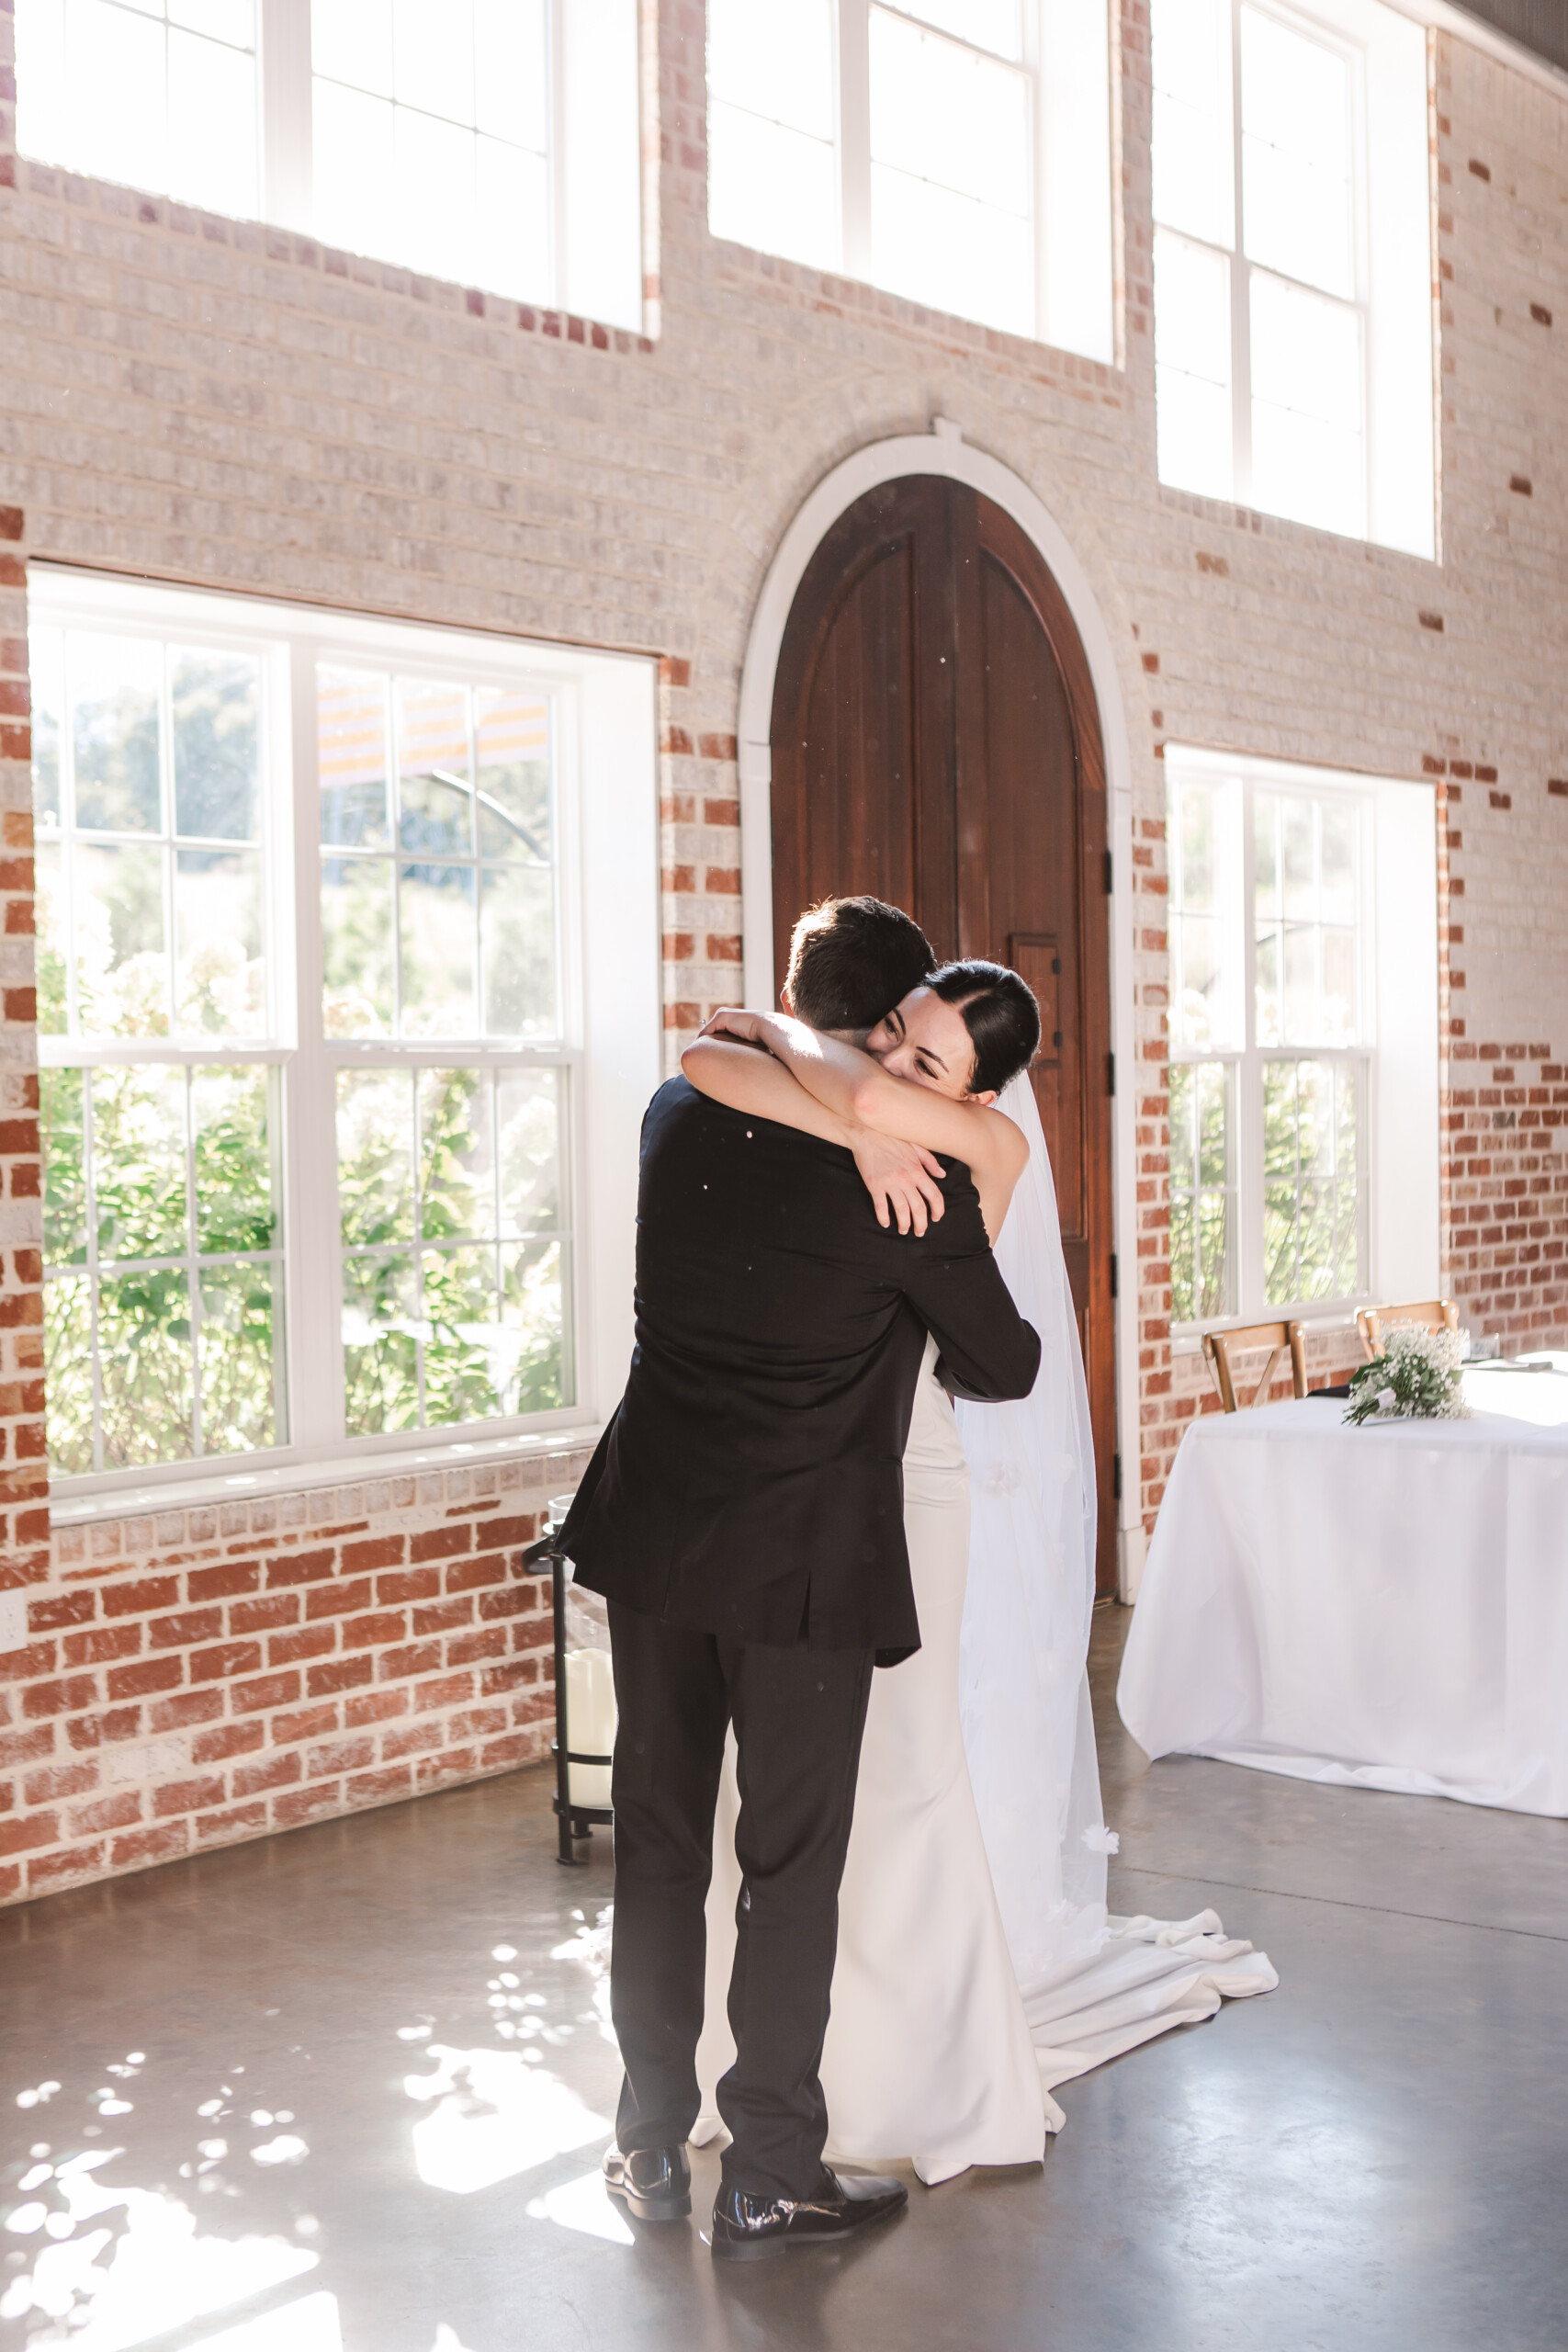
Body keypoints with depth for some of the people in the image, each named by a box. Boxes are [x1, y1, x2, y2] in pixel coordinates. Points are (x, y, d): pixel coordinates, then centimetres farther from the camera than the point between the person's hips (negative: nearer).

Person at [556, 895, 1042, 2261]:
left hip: (654, 1536, 5)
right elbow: (1004, 1368, 0)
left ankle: (651, 2147, 27)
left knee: (658, 1842, 15)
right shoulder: (916, 1188, -14)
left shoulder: (679, 1121, 0)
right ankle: (769, 2179, 15)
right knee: (793, 1866, 6)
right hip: (806, 1560, -5)